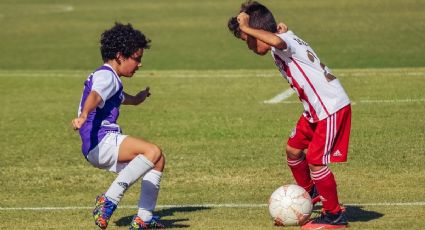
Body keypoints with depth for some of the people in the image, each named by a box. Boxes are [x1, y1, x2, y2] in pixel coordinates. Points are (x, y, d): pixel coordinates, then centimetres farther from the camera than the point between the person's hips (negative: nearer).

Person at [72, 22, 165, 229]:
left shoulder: (111, 78, 27)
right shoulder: (106, 76, -7)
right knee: (153, 151, -28)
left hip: (107, 142, 11)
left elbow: (122, 99, 52)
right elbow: (95, 96, -31)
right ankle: (109, 200, -32)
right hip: (100, 142, -11)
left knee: (158, 160, 16)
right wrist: (83, 115, -50)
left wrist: (139, 97, 69)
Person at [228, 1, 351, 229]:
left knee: (315, 160, -8)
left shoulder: (286, 39, -20)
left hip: (332, 107, -10)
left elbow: (276, 41, -43)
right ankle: (309, 192, 42)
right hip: (314, 108, 10)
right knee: (293, 149, 18)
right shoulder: (280, 46, 10)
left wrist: (246, 29, -35)